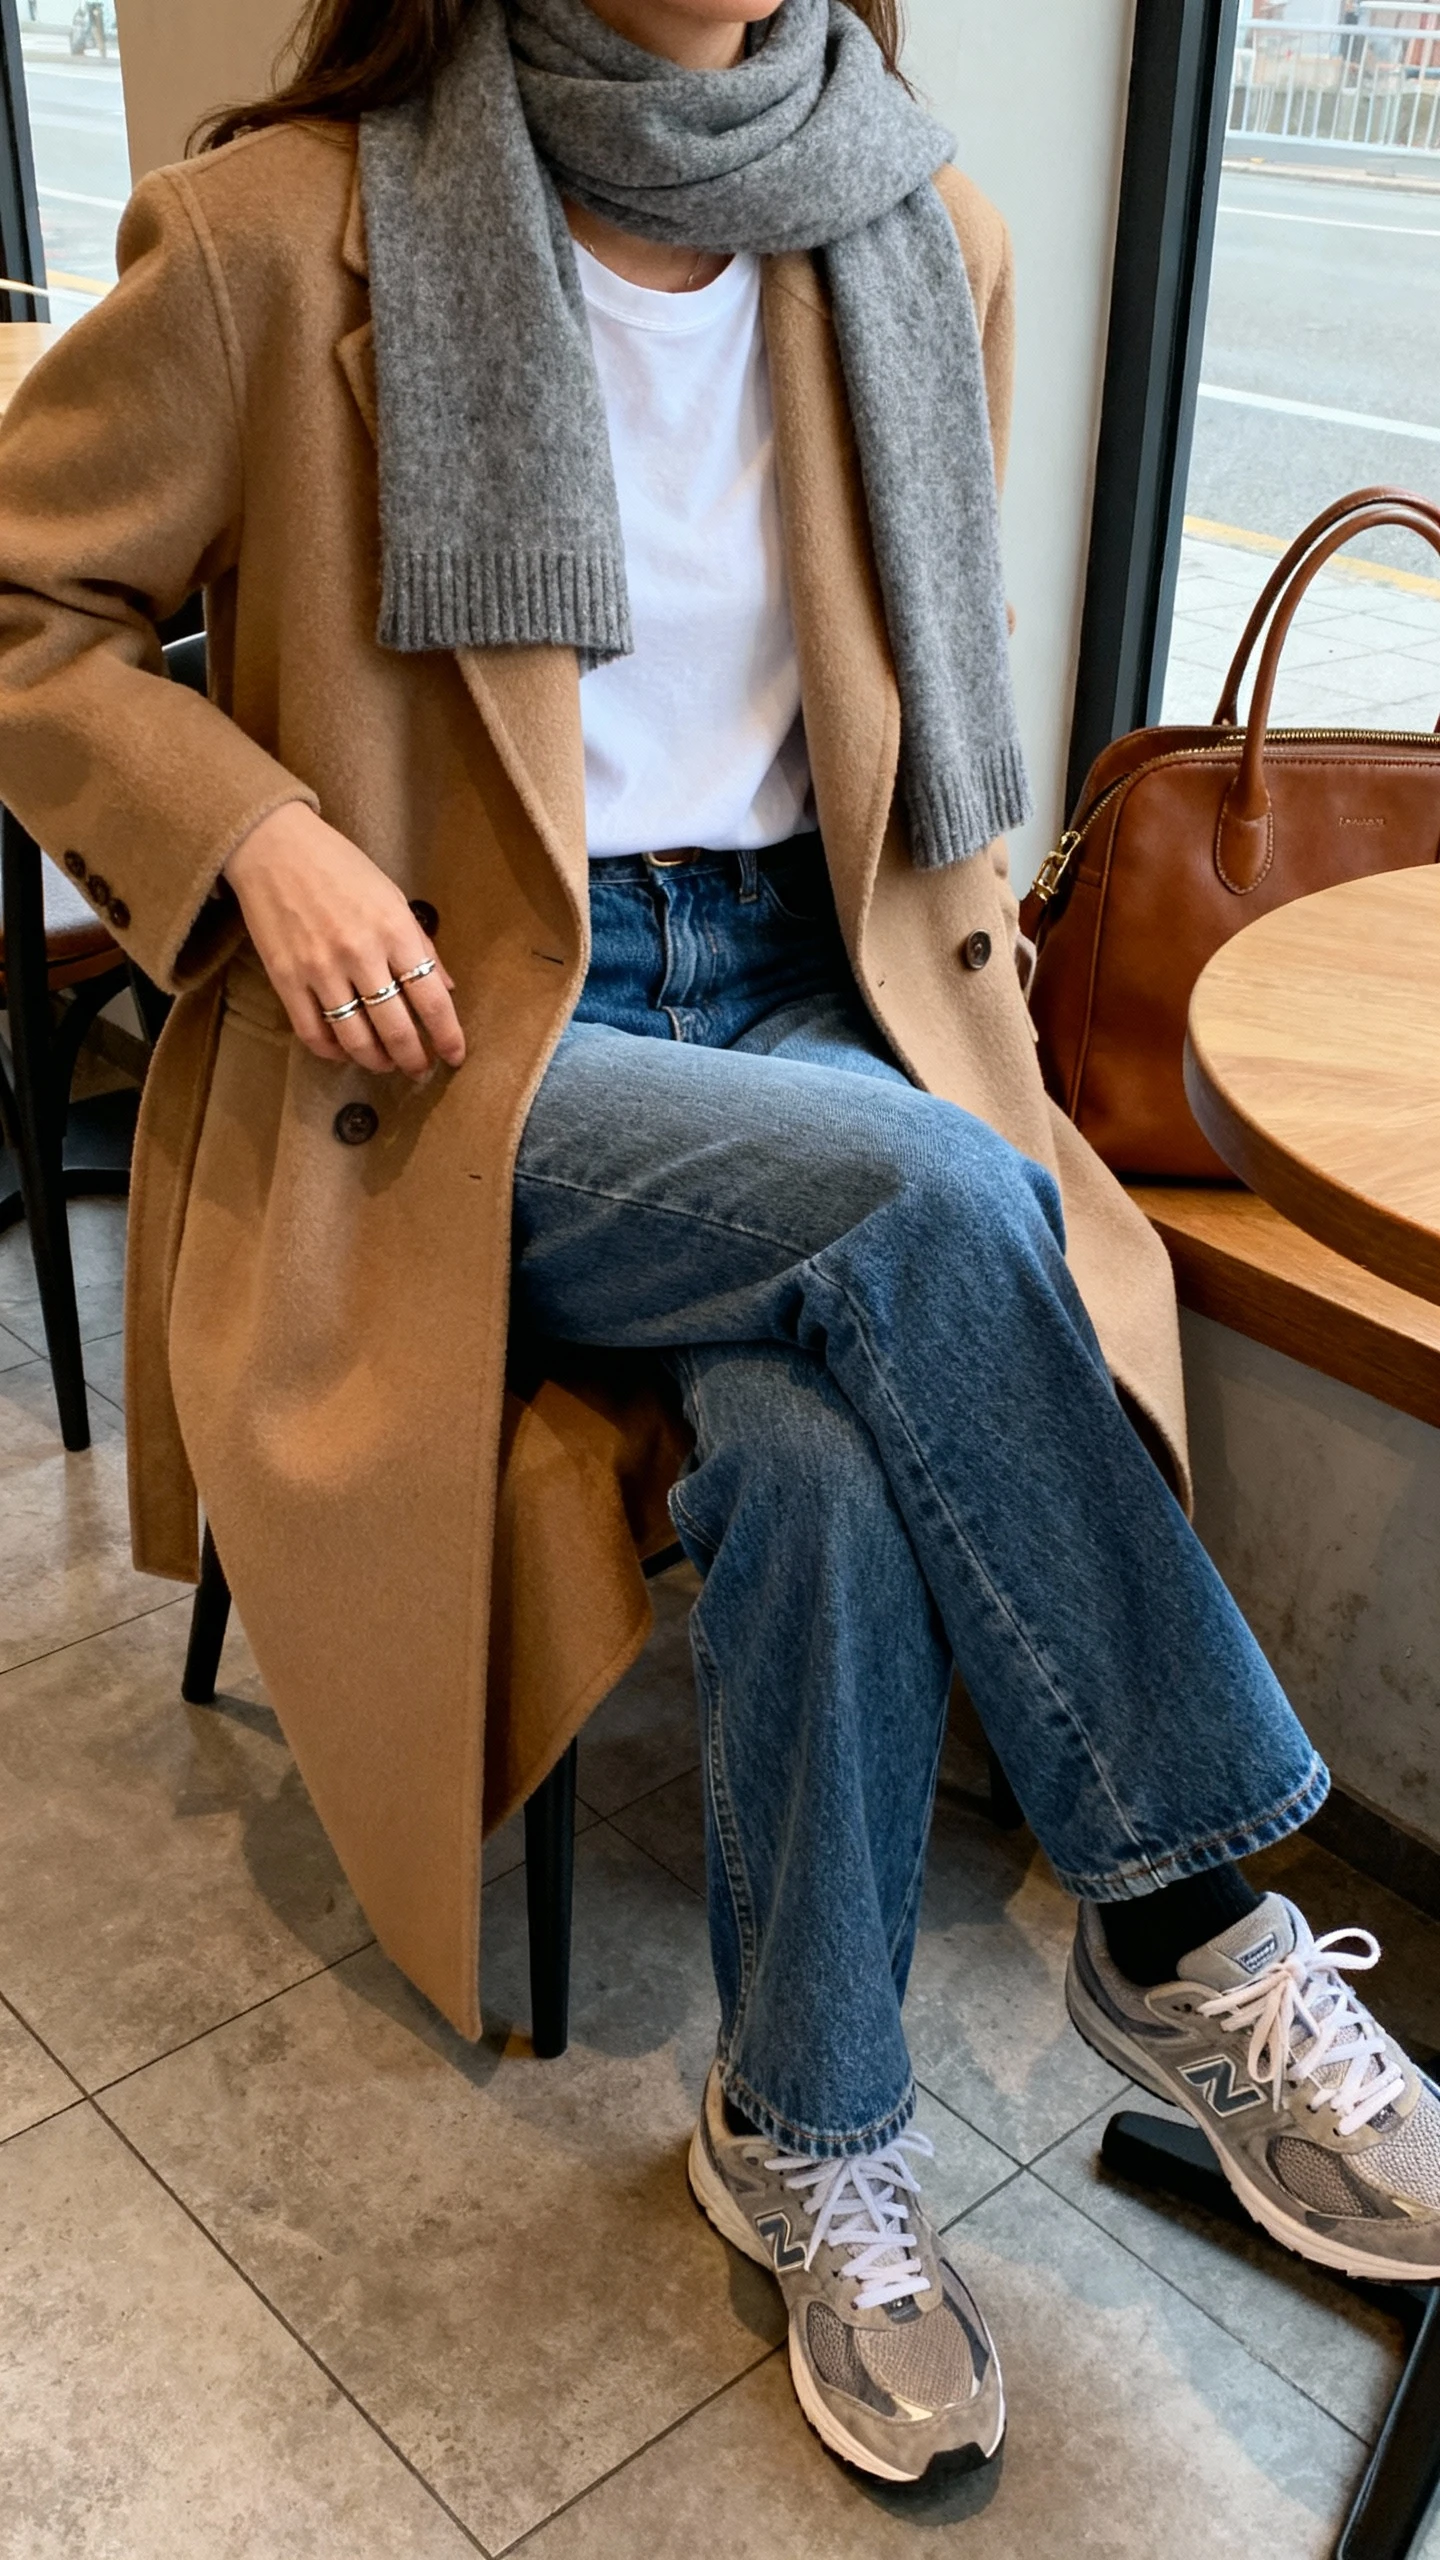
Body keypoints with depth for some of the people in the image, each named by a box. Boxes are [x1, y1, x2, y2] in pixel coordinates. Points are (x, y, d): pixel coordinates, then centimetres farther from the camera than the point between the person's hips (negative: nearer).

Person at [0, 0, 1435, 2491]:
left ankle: (811, 2144, -7)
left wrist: (945, 981, 5)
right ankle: (1193, 1933, -14)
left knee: (828, 1454, -29)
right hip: (460, 1035, -3)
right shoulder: (286, 236, -6)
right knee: (924, 1207, -32)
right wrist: (259, 831, -13)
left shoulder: (921, 241, 6)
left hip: (811, 999, 4)